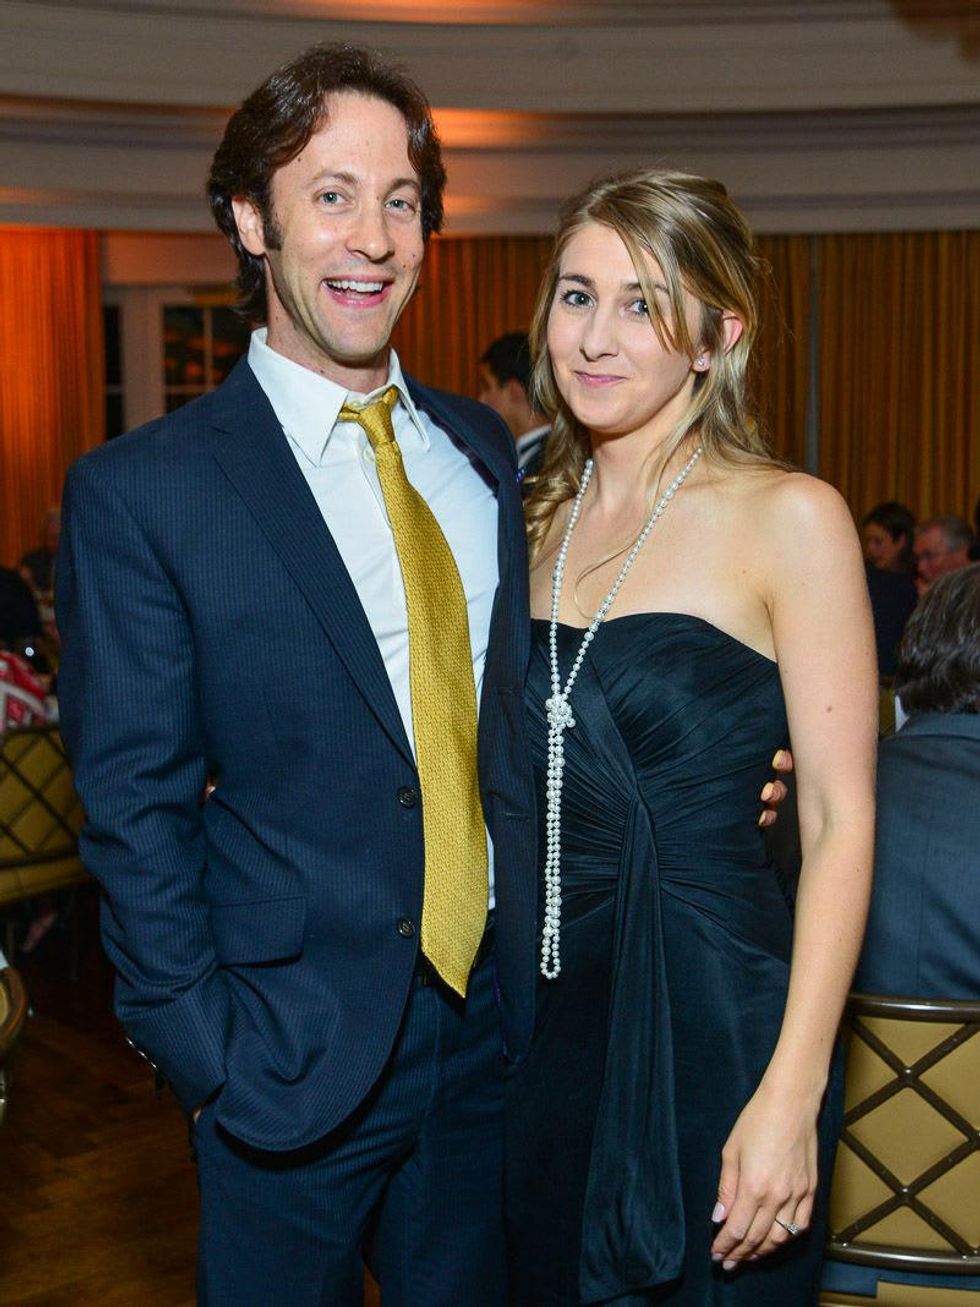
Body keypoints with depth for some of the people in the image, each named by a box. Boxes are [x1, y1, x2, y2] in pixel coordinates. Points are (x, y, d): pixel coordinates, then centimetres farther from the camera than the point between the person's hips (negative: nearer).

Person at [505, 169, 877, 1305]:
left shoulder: (788, 518, -11)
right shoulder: (541, 519, 7)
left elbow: (839, 819, -13)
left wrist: (792, 1094, -19)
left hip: (715, 1004, -5)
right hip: (550, 992, 6)